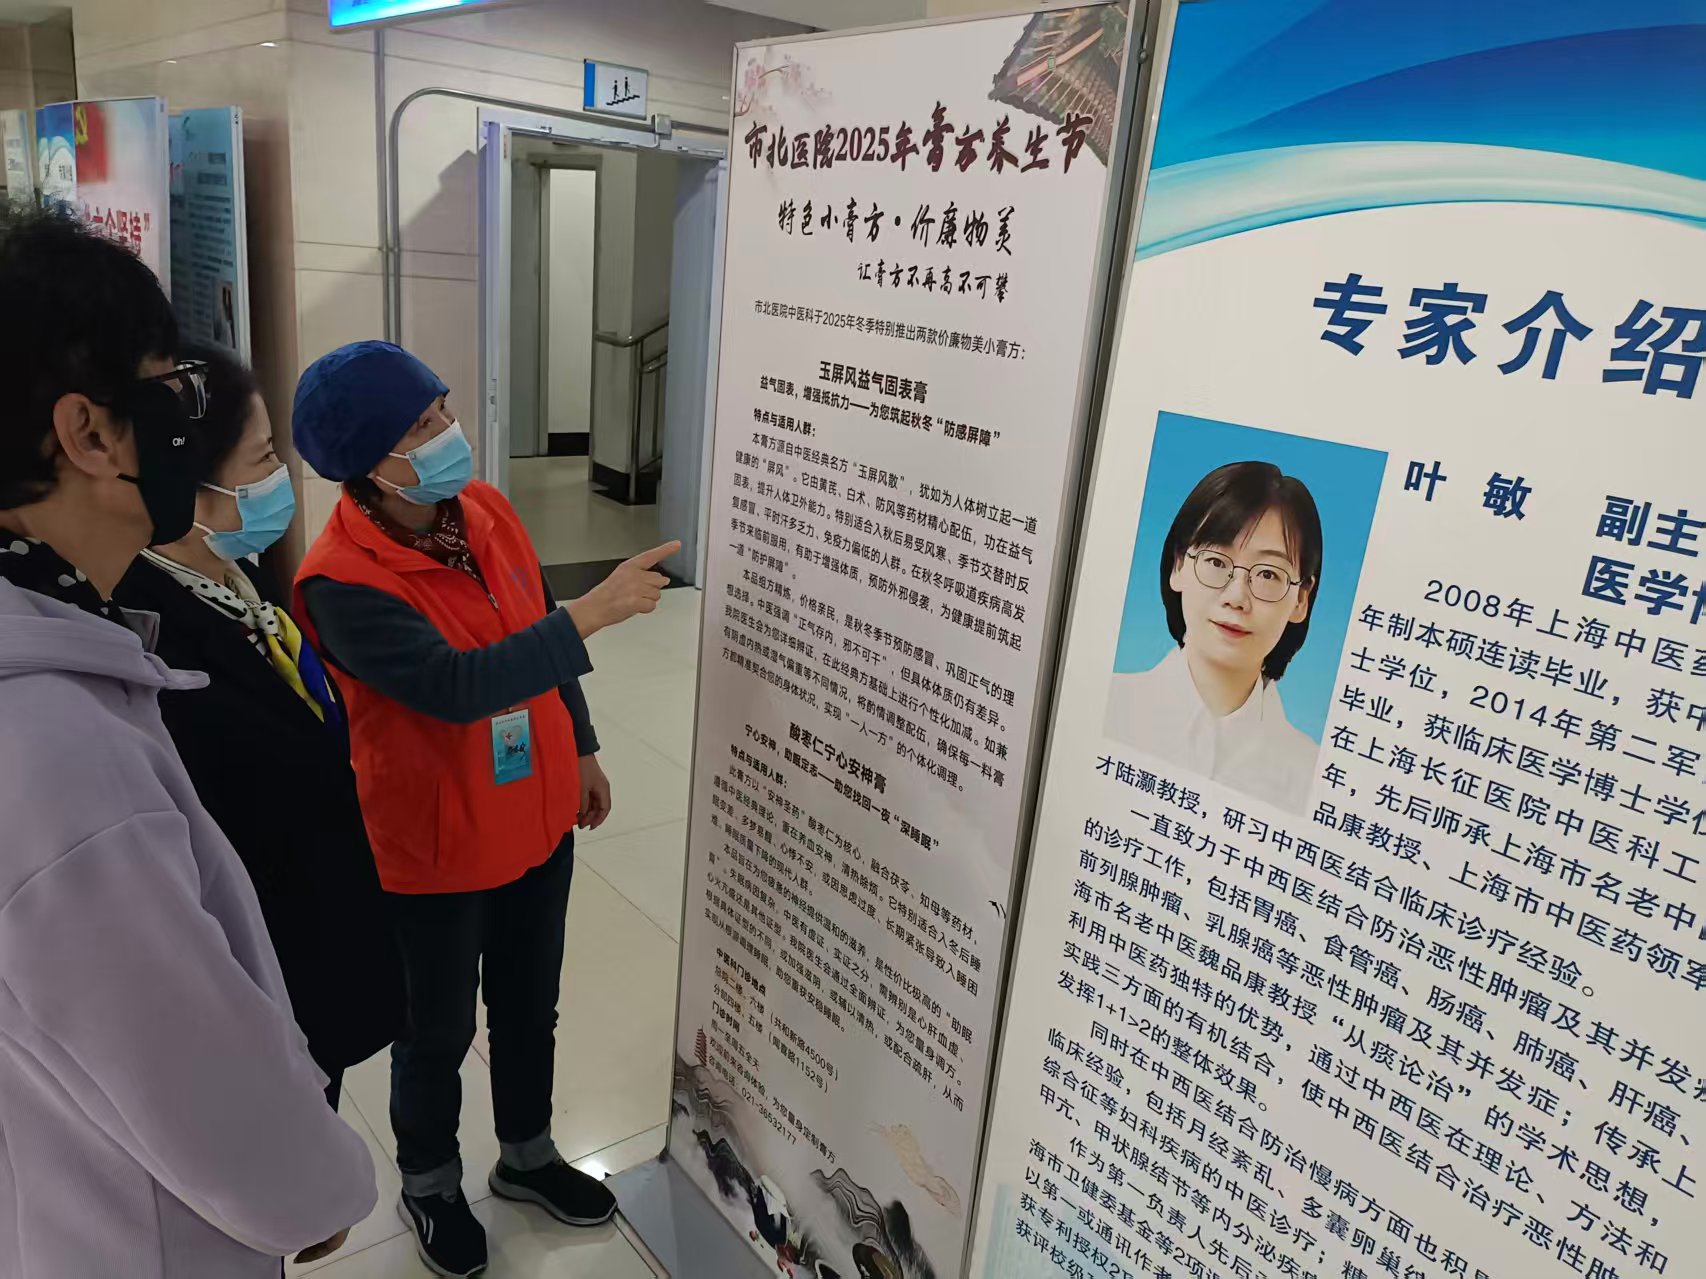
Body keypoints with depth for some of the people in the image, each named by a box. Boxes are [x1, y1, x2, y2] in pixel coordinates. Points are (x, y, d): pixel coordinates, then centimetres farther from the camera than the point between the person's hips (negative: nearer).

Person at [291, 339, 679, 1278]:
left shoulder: (485, 509, -4)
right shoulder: (343, 583, -25)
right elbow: (456, 685, -37)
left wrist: (582, 750, 14)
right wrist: (592, 613, -37)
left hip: (537, 822, 6)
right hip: (434, 851, -6)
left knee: (530, 1006, 23)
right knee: (439, 1031, 17)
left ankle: (526, 1156, 49)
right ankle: (429, 1185, 45)